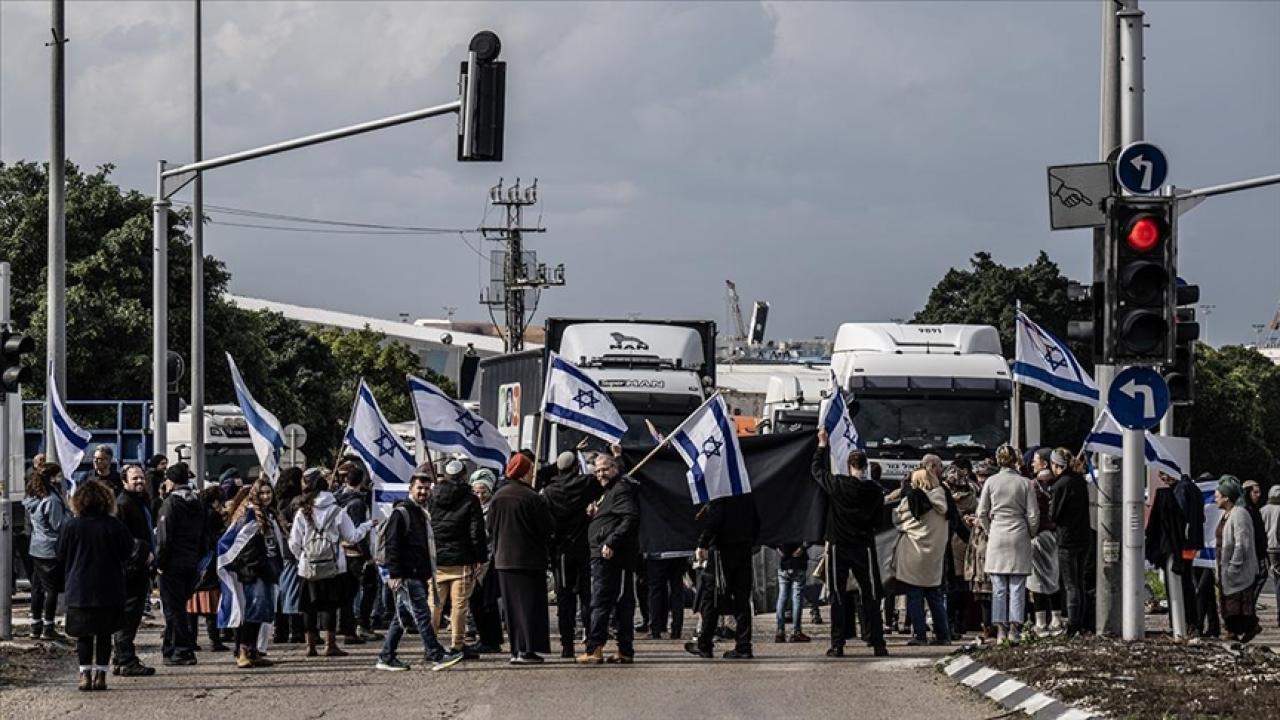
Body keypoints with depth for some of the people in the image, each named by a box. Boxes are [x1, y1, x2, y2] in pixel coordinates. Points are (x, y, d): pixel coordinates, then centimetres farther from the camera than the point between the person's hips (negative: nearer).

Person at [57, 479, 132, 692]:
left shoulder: (72, 526, -6)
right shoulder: (114, 526, -7)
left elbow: (61, 557, 1)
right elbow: (127, 554, 2)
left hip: (79, 589, 0)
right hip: (109, 590, 0)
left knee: (83, 635, 6)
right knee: (104, 634, 9)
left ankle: (85, 674, -3)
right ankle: (100, 674, 5)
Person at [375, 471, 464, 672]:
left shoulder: (423, 514, 19)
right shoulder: (400, 513, -9)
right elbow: (391, 545, -14)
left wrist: (429, 573, 23)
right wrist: (394, 575, -19)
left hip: (419, 575, 9)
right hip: (405, 577, -9)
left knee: (402, 616, 11)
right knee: (422, 614, -12)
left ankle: (386, 658, 16)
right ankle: (436, 656, -15)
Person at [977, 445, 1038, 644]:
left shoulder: (991, 482, -1)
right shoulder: (1025, 483, -3)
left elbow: (982, 513, 3)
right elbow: (1033, 515, -1)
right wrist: (1029, 534, 14)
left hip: (997, 536, 1)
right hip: (1019, 538, -1)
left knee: (998, 587, 5)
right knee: (1017, 586, 3)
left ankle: (1000, 629, 2)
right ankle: (1014, 628, -3)